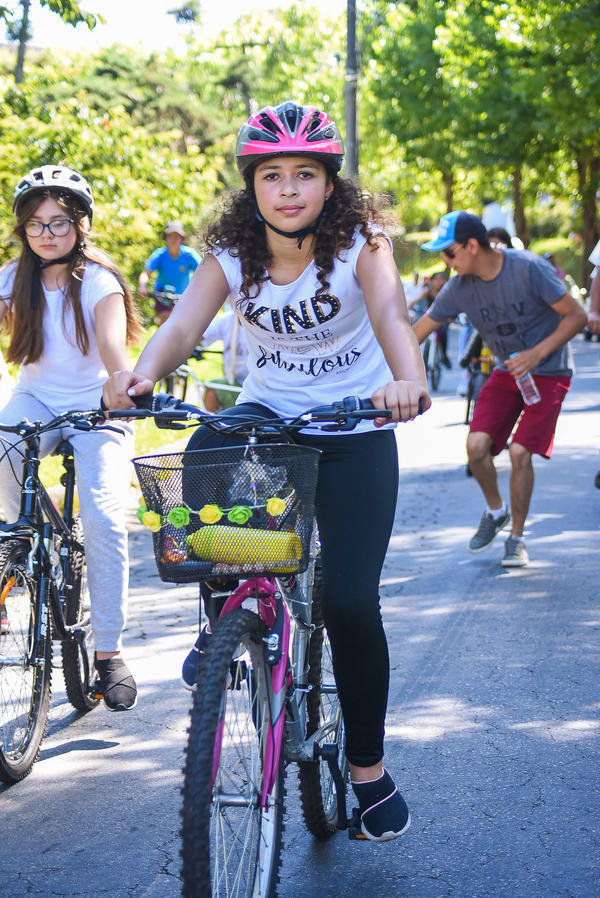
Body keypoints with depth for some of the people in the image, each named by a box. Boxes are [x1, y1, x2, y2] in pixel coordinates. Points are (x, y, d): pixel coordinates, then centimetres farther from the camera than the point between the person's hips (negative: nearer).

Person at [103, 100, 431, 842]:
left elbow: (390, 314, -36)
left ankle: (369, 767, 12)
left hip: (352, 430, -2)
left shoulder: (360, 245, -16)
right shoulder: (231, 257, -10)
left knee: (350, 602, -11)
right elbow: (183, 323, -26)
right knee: (202, 459, -32)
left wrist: (408, 380, -58)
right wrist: (141, 374, -49)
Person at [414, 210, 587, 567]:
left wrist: (536, 354, -25)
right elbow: (416, 334, 1)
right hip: (507, 372, 4)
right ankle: (495, 511, 15)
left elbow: (577, 315, -15)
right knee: (476, 444, -14)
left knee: (520, 452, -16)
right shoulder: (460, 288, -6)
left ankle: (517, 537, 4)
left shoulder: (528, 269, -20)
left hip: (549, 373, -4)